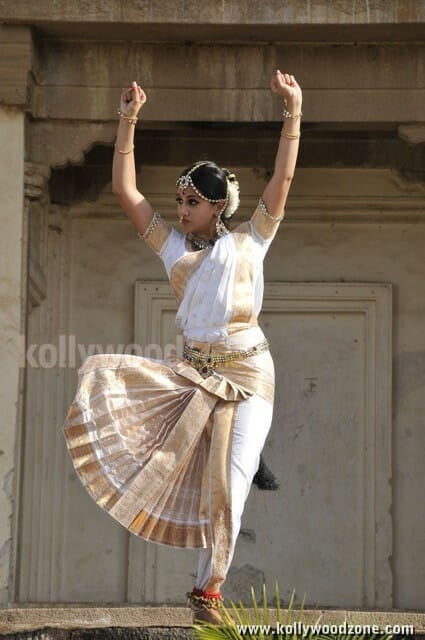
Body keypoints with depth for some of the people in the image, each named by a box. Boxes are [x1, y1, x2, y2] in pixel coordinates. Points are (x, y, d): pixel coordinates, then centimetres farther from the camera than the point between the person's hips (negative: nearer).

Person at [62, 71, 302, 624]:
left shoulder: (249, 243, 3)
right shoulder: (174, 247, 9)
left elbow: (283, 178, -4)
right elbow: (126, 192, 5)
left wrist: (293, 111, -11)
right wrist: (127, 123, 0)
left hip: (247, 374, -3)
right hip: (192, 372, 3)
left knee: (229, 485, -8)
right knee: (100, 374, -17)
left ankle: (209, 589, -1)